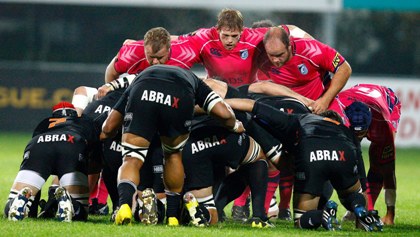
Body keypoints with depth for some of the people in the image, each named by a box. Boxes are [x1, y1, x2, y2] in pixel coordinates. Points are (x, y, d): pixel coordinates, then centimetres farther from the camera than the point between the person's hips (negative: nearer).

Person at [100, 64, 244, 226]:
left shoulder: (140, 78, 44)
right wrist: (235, 126, 47)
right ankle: (172, 215, 28)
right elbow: (224, 114, 25)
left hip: (143, 95, 0)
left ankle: (124, 204, -20)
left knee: (132, 160, 8)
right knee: (173, 155, 27)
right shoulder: (193, 81, 43)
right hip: (180, 99, 0)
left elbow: (108, 128, 38)